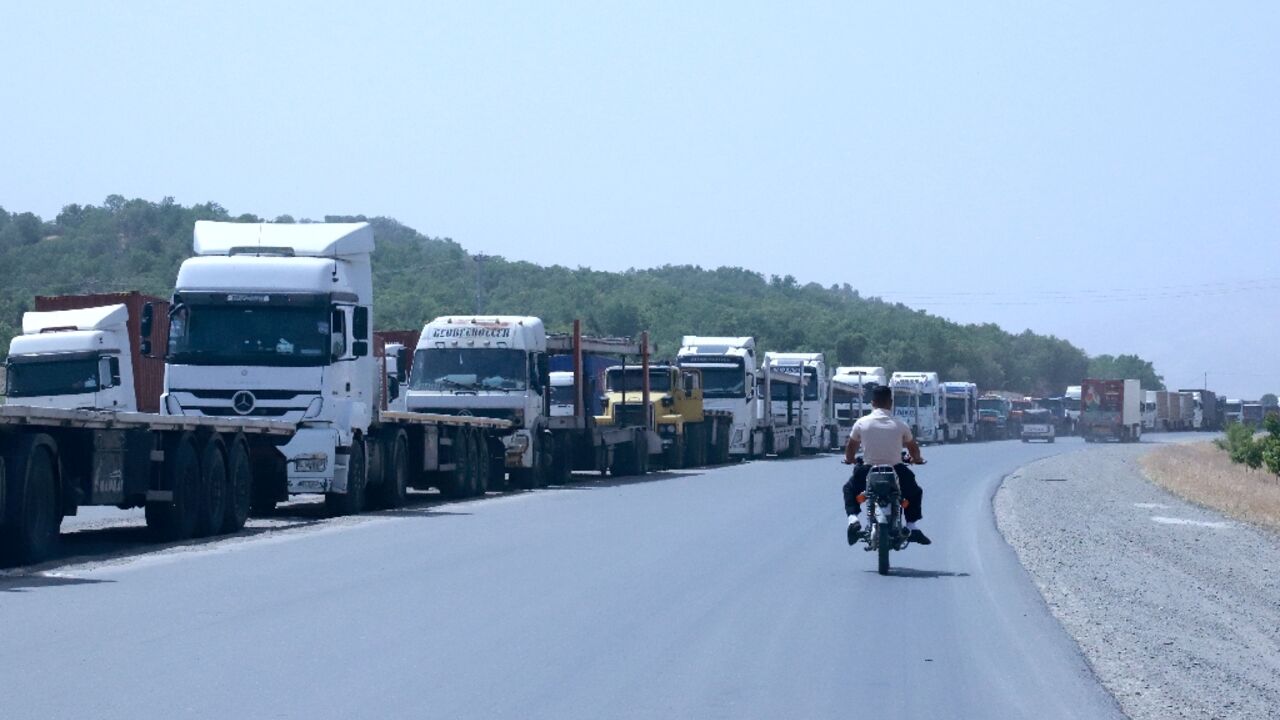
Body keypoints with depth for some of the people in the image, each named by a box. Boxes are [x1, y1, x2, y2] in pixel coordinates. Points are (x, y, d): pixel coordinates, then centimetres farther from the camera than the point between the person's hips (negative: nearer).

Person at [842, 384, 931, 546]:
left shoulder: (861, 423, -3)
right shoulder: (900, 425, -3)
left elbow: (851, 448, 9)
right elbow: (913, 447, 12)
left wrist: (849, 459, 32)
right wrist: (917, 459, 35)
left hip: (868, 470, 0)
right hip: (895, 470, 0)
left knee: (850, 489, 30)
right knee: (914, 492, 30)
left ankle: (853, 519, 6)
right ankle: (912, 527, 18)